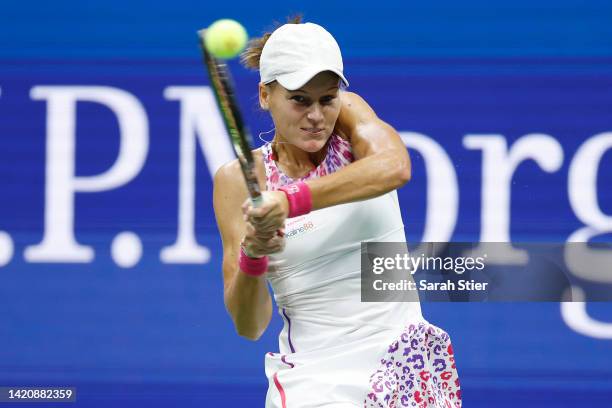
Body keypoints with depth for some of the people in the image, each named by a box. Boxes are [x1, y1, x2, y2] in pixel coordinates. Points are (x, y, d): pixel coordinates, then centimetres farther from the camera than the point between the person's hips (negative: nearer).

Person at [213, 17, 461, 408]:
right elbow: (249, 326, -4)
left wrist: (292, 200, -34)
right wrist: (251, 258, -24)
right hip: (313, 376, -2)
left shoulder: (351, 112, 1)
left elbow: (394, 167, -24)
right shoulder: (239, 178, -2)